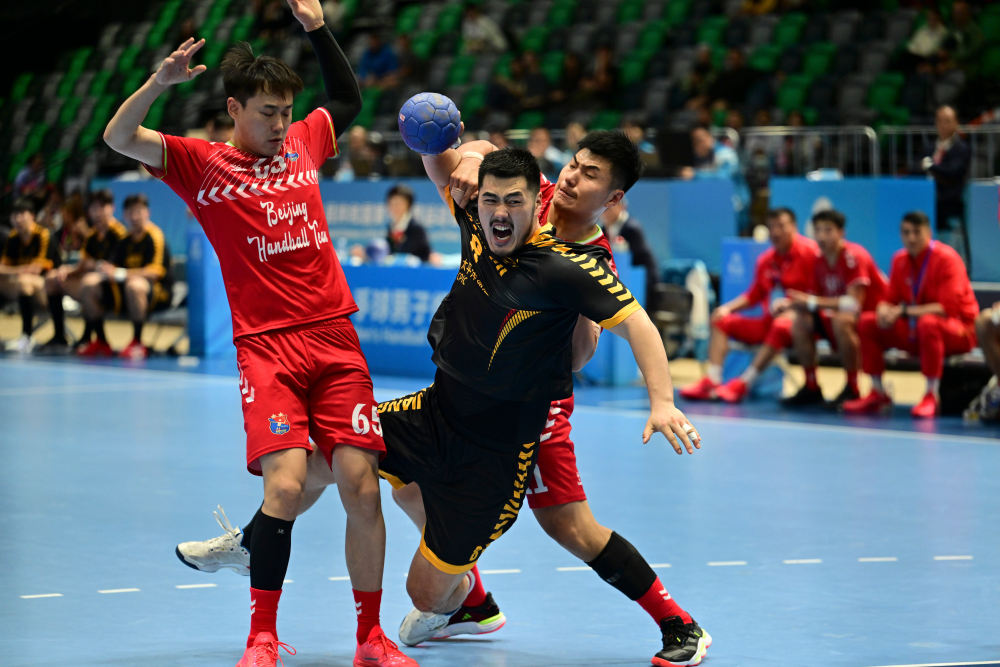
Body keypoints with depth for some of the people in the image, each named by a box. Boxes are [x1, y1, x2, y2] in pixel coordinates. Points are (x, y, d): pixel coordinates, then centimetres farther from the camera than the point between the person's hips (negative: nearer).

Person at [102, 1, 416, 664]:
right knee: (286, 482, -20)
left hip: (335, 340, 4)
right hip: (266, 347, -4)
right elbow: (119, 137, -9)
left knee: (362, 489, -4)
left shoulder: (303, 144, 14)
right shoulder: (203, 163, 3)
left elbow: (349, 98, 32)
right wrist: (160, 82, -25)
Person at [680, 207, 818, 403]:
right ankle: (712, 381, -22)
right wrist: (728, 307, 5)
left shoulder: (809, 251, -8)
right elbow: (753, 295, 20)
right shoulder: (766, 260, 14)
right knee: (721, 321, -2)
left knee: (781, 326, -40)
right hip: (768, 321, 8)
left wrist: (790, 303, -28)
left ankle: (743, 383, -41)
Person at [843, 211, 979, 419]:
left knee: (928, 323, -40)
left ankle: (932, 396, -29)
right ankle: (878, 394, -2)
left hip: (960, 330, -7)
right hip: (915, 331, 7)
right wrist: (885, 310, -19)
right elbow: (890, 300, 7)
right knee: (867, 322, -8)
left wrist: (904, 311, -27)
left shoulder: (946, 258, -16)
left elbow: (948, 308, -25)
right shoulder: (900, 260, 4)